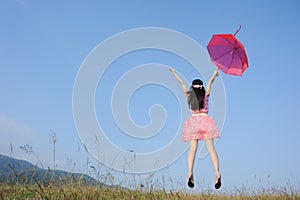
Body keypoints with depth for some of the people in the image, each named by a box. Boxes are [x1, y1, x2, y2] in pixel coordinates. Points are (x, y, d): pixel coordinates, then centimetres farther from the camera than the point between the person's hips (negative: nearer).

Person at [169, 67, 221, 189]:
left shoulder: (189, 95, 7)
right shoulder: (206, 94, 6)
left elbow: (181, 82, 20)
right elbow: (210, 82, 23)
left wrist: (174, 73, 34)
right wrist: (215, 74, 41)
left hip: (193, 121, 1)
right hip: (205, 121, -1)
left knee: (192, 148, -5)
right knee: (211, 148, -4)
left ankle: (190, 172, -22)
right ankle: (217, 172, -18)